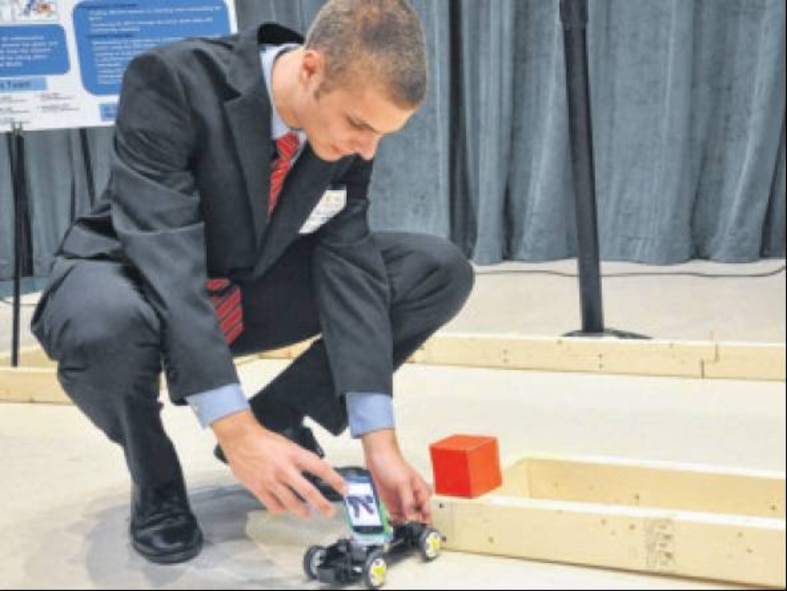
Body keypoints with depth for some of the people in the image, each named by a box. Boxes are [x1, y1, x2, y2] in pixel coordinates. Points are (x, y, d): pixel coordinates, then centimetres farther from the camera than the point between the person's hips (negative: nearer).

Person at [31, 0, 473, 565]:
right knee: (105, 323, -42)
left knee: (441, 271, -10)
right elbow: (167, 262, -37)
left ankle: (277, 418, 6)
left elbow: (349, 263, -15)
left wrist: (379, 439, -22)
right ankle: (156, 480, -8)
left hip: (250, 288, 5)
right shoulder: (172, 81, -31)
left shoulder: (352, 113, -15)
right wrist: (237, 432, -42)